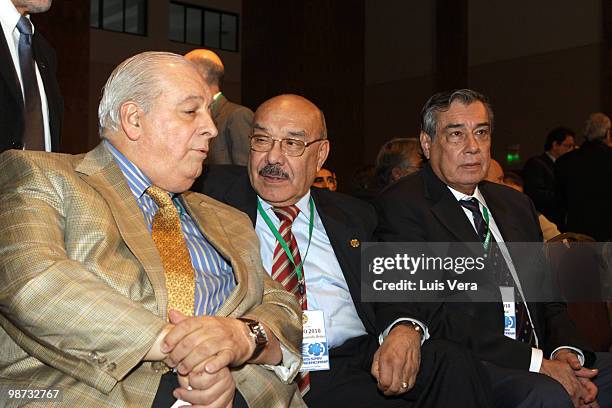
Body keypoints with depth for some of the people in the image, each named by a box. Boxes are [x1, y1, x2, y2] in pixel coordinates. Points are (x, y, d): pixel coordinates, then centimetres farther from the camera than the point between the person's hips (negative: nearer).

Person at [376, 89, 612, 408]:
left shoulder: (516, 204, 18)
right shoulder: (402, 206, -7)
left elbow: (547, 297, 18)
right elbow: (431, 320, -15)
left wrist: (565, 349, -4)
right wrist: (537, 362, -16)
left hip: (539, 356, 8)